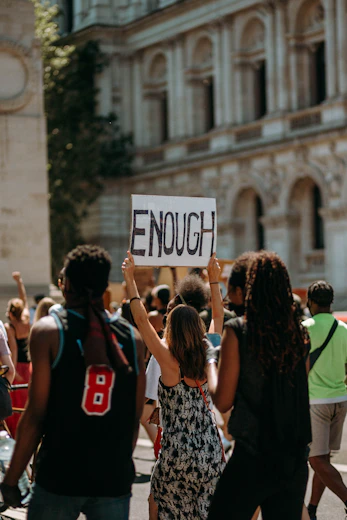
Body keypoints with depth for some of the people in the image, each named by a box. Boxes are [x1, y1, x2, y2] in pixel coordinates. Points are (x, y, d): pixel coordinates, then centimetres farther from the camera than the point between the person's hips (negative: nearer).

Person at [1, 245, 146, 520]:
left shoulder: (48, 330, -6)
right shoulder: (133, 337, 3)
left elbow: (36, 414, -9)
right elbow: (135, 418, 7)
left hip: (59, 477, -2)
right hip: (115, 480, 3)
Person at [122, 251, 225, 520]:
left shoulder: (169, 362, -12)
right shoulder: (207, 360, -1)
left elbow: (142, 319, -10)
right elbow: (218, 316, 12)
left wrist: (131, 279, -4)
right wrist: (213, 280, 19)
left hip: (177, 455, -4)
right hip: (211, 450, 5)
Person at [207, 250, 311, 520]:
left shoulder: (237, 331, -10)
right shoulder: (299, 334, 4)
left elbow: (222, 401, -8)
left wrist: (211, 359, 6)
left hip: (252, 456, -5)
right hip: (295, 457, 5)